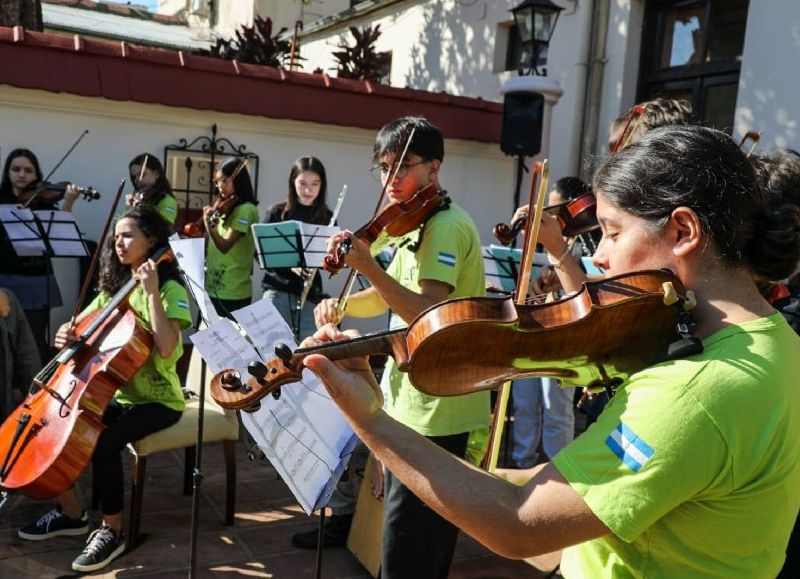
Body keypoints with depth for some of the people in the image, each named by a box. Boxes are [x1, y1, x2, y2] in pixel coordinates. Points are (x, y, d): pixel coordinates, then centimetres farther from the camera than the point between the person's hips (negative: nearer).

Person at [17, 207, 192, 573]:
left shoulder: (171, 290, -12)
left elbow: (166, 348, -27)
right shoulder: (114, 287, 10)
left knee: (103, 443, -31)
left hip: (157, 401, -7)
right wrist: (67, 334, -13)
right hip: (117, 395, 7)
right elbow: (83, 324, 11)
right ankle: (71, 512, 10)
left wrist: (151, 293, -27)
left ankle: (111, 531, -10)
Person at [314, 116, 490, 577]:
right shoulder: (419, 224, 14)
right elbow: (389, 297, 14)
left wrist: (366, 266, -35)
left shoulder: (445, 225, -17)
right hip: (418, 401, 10)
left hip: (433, 409, -10)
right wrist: (341, 305, -4)